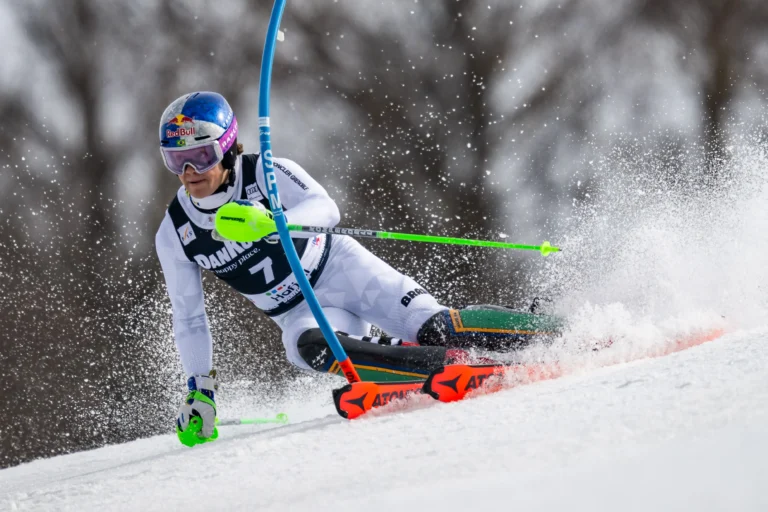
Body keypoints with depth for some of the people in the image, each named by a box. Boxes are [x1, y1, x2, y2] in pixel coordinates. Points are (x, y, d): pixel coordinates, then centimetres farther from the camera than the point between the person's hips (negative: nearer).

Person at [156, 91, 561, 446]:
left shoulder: (265, 173, -15)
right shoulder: (174, 236, -3)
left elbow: (325, 208, -31)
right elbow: (188, 319, 8)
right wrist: (199, 391, 5)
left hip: (341, 270, -3)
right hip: (300, 313, 3)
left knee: (434, 329, -23)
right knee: (313, 348, -33)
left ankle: (555, 333, -11)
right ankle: (450, 366, -35)